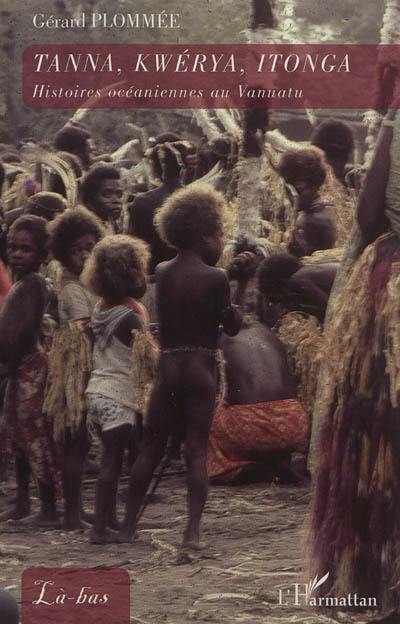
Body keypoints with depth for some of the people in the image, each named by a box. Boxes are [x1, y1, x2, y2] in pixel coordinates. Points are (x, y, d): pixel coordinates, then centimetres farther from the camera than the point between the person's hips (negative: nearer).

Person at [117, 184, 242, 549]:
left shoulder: (163, 273, 5)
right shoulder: (215, 277, -8)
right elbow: (233, 326, -2)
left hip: (168, 366, 3)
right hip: (202, 368, -3)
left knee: (151, 448, 11)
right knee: (197, 450, 0)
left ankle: (128, 526, 14)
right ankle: (193, 530, -6)